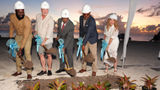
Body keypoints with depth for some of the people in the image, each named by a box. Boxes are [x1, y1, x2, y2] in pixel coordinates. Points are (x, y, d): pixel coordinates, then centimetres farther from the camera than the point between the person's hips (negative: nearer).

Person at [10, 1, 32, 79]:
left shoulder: (27, 21, -34)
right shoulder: (12, 17, -17)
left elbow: (25, 36, -35)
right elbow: (11, 26, 5)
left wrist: (21, 48, -35)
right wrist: (11, 37, 9)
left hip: (27, 36, -5)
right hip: (18, 36, 5)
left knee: (27, 53, -15)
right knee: (17, 53, 8)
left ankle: (29, 73, -7)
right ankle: (19, 71, 23)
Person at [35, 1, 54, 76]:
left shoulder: (50, 20, -18)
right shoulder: (38, 16, -1)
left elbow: (49, 33, -20)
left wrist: (44, 41, -21)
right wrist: (36, 32, 29)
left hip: (48, 40, -5)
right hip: (40, 39, 5)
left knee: (49, 55, -1)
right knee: (41, 54, 8)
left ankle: (49, 70, 14)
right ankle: (44, 70, 18)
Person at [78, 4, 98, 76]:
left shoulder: (92, 20, -28)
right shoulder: (81, 18, -5)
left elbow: (88, 33, -32)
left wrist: (84, 44, -33)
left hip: (92, 38, -6)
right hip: (84, 38, 6)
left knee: (93, 54, 0)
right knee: (84, 53, 11)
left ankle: (94, 70, 11)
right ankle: (84, 68, 25)